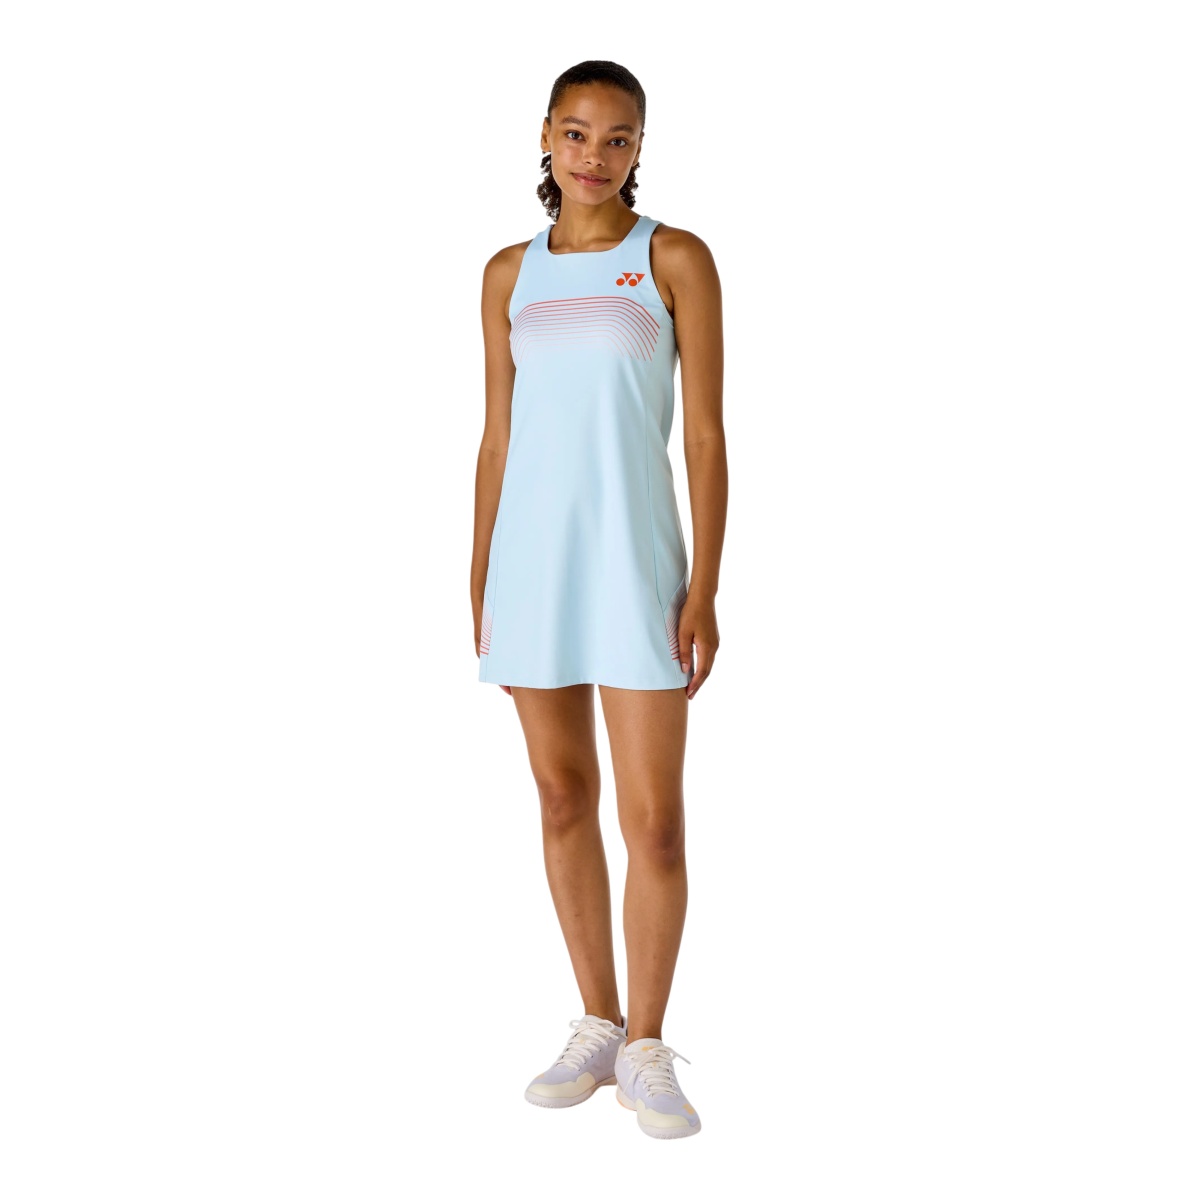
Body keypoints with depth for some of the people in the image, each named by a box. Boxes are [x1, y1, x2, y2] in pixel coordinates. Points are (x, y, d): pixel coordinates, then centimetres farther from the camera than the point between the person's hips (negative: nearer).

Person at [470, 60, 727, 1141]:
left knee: (653, 819, -3)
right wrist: (479, 585, 9)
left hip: (634, 562, -3)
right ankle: (597, 1027, 24)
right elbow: (496, 438, 12)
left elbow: (706, 433, -3)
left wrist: (705, 588, -10)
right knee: (563, 800, 10)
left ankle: (648, 1047, 13)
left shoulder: (676, 260, 1)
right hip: (530, 561, 4)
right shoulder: (511, 273, 11)